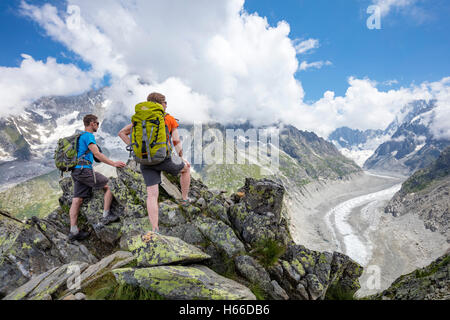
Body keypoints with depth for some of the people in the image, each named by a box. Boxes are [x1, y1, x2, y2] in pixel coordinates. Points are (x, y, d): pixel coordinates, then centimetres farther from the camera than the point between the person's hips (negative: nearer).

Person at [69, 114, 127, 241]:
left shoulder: (81, 136, 25)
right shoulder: (89, 135, -7)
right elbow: (97, 154, -17)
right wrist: (114, 163, -18)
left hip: (76, 171, 9)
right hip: (84, 170, -9)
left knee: (77, 200, 4)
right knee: (109, 186, -1)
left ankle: (73, 231, 5)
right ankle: (106, 216, -1)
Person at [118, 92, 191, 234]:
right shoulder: (170, 119, 6)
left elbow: (122, 133, 16)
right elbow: (176, 141, -2)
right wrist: (182, 158, 11)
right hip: (163, 159, -3)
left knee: (152, 195, 2)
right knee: (186, 168, 26)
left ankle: (155, 230, -4)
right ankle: (185, 199, 33)